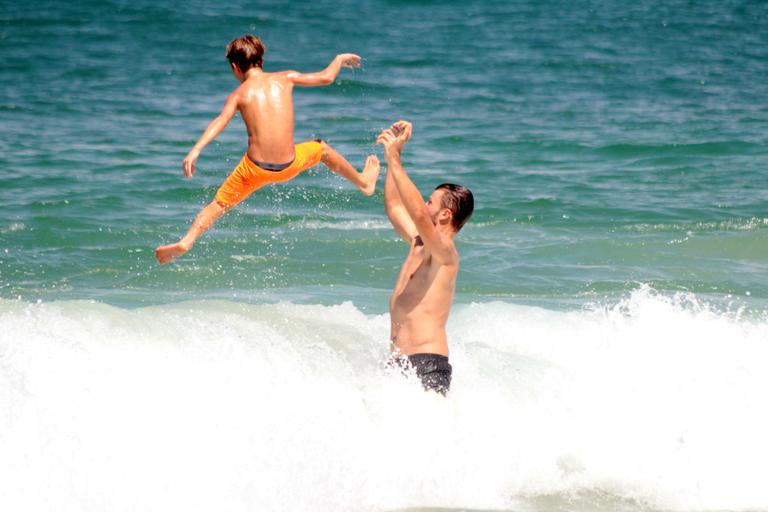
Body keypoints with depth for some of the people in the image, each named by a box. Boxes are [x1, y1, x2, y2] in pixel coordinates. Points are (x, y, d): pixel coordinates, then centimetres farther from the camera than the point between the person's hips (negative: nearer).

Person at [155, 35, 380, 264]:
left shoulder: (238, 95, -1)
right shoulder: (285, 78, 5)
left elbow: (220, 122, -18)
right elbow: (326, 77, 15)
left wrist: (195, 151, -29)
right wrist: (340, 59, 37)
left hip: (256, 168, -2)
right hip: (289, 165, 2)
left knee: (219, 204, 10)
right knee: (321, 148, 33)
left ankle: (186, 242, -9)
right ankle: (364, 182, 52)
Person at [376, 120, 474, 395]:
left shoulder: (444, 250, -7)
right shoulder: (419, 244, 20)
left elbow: (418, 214, -25)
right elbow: (395, 207, 34)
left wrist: (394, 159, -20)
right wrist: (392, 155, 28)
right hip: (398, 363, 9)